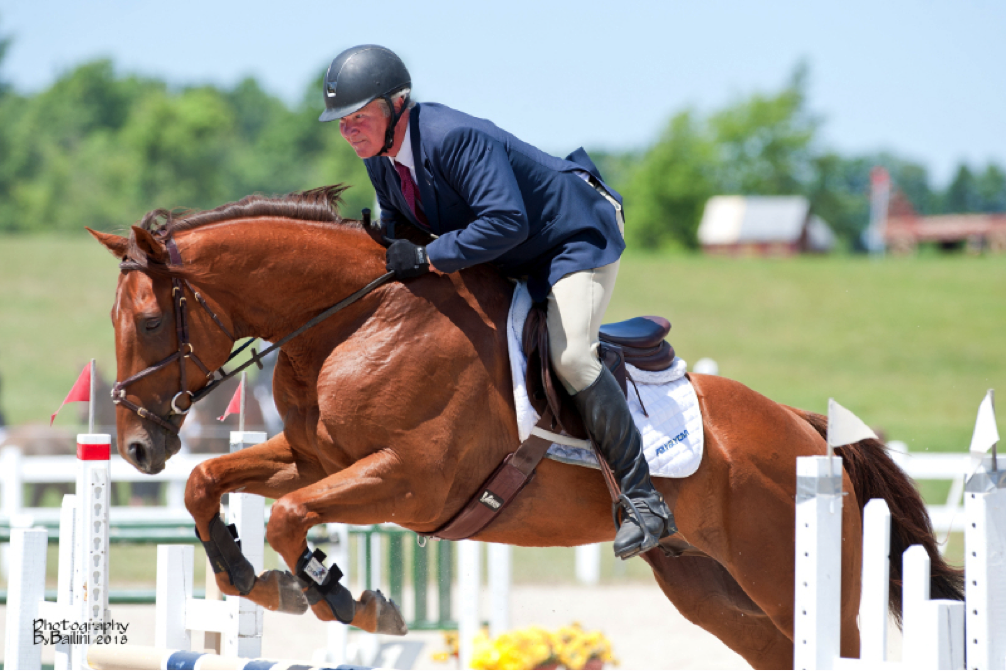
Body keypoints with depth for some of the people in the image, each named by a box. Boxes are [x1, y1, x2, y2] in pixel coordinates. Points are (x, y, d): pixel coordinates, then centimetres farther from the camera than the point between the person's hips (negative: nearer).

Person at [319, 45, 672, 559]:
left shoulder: (454, 138, -34)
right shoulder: (380, 157, -5)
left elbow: (507, 222, -41)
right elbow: (396, 224, 13)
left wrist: (429, 257, -39)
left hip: (578, 237, -10)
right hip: (511, 263, 10)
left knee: (569, 356, -26)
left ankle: (642, 497, -21)